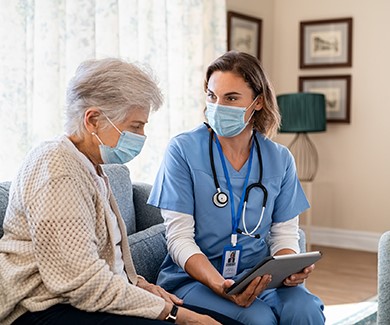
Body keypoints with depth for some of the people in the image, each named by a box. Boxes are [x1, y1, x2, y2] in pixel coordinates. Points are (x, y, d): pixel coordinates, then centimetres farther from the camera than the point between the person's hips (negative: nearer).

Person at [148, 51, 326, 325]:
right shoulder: (183, 150, -7)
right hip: (194, 278, -3)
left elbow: (284, 233, 8)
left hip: (260, 277, 3)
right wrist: (219, 285, -25)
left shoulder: (279, 159, 5)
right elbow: (179, 237, -10)